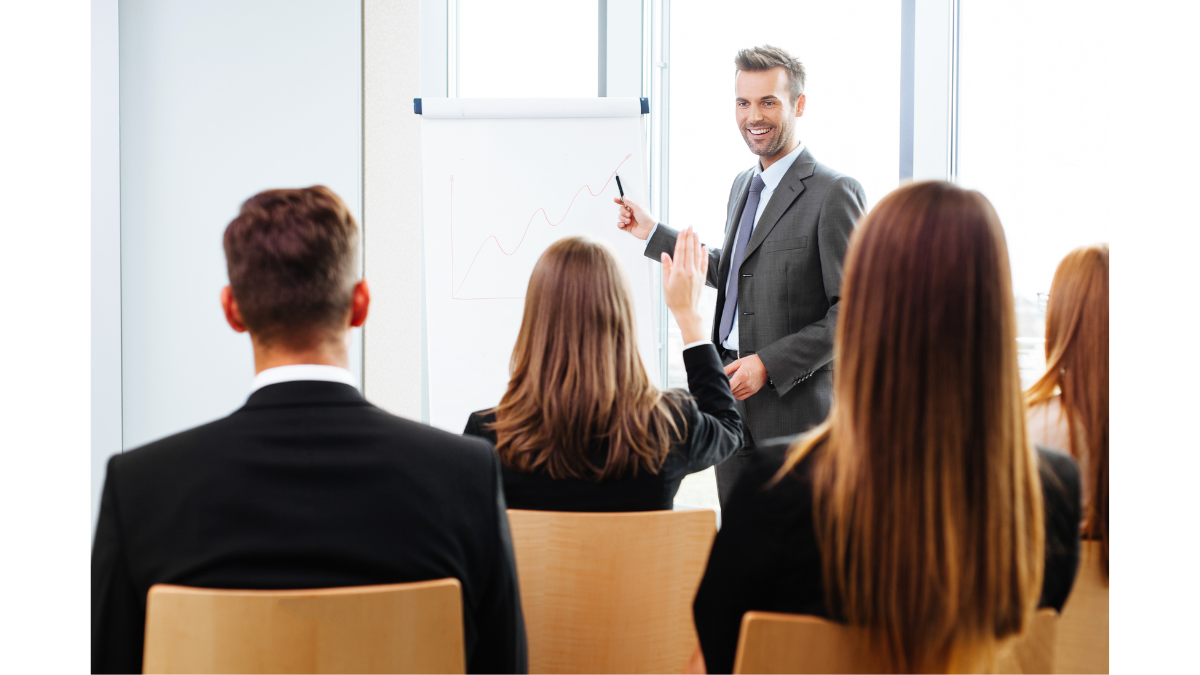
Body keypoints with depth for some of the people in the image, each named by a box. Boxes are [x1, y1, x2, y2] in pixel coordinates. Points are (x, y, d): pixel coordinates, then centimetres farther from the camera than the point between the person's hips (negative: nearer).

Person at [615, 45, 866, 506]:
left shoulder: (835, 193, -13)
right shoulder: (744, 184, 15)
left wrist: (769, 364, -19)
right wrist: (653, 233, 23)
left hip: (793, 404, -8)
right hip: (730, 397, 8)